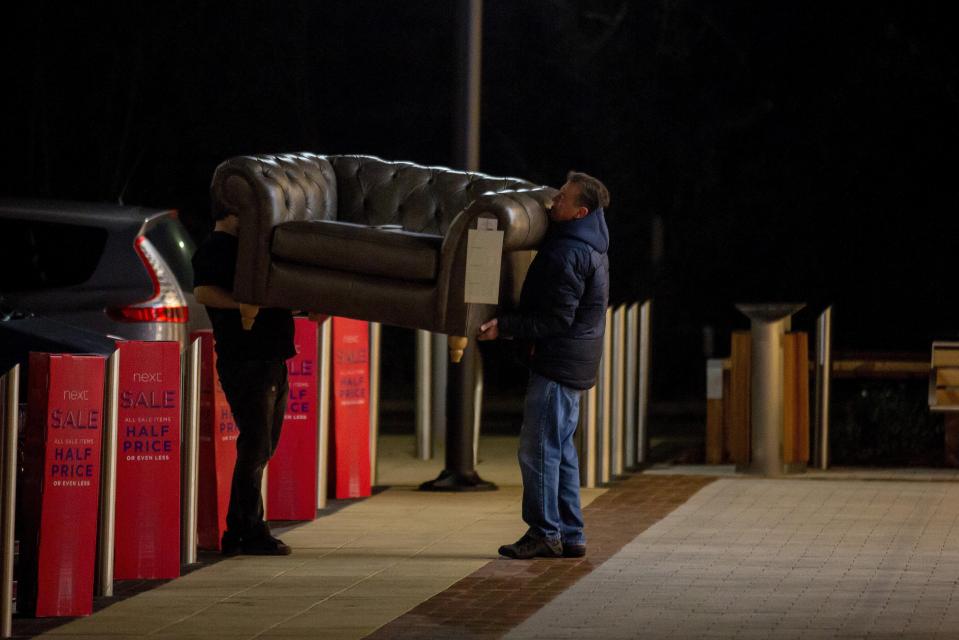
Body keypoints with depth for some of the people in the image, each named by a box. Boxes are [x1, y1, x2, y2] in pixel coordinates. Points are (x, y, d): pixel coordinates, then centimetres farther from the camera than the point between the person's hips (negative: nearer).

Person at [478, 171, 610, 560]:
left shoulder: (568, 254, -18)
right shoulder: (590, 247, 15)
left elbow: (557, 319, -21)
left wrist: (504, 327, -19)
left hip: (557, 363, -10)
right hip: (574, 365, 10)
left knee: (538, 449, -7)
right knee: (560, 450, 13)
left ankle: (544, 533, -4)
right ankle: (569, 535, 15)